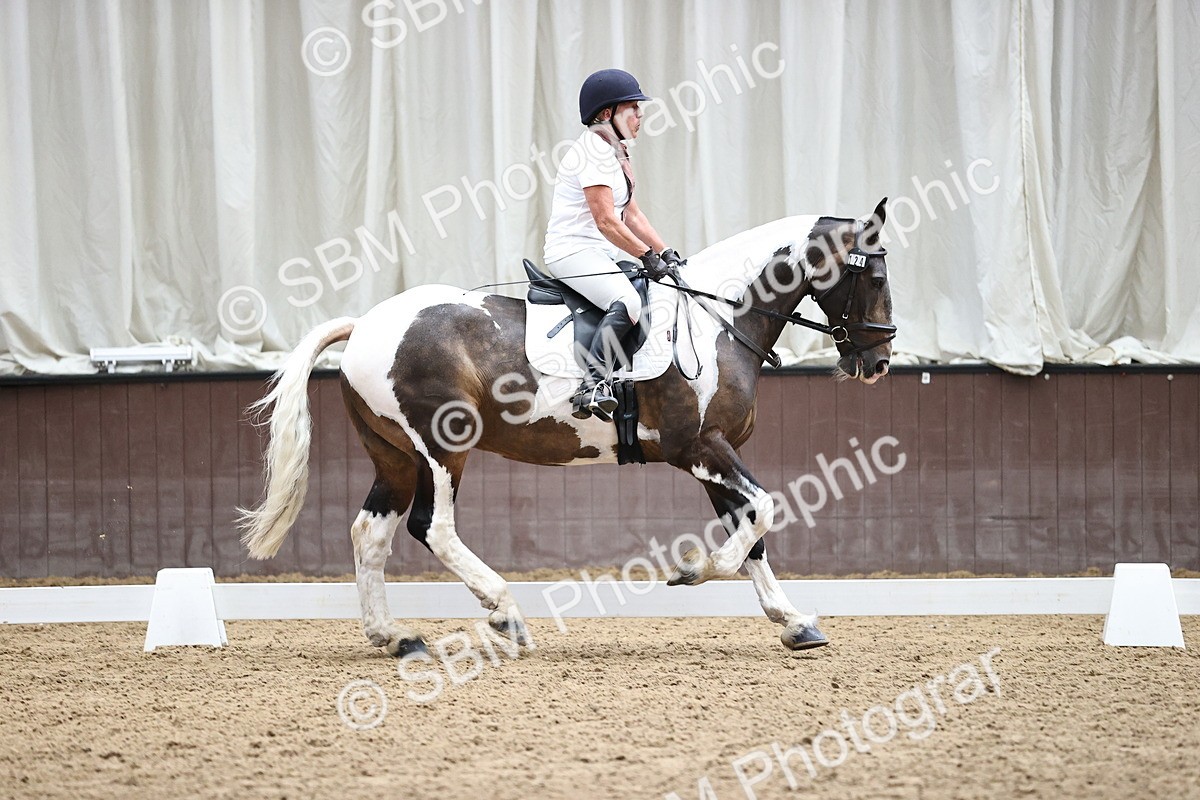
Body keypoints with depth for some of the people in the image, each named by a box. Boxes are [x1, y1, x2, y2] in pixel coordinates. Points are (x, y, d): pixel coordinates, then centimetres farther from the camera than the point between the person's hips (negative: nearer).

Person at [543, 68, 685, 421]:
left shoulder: (613, 151, 20)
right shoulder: (594, 149, -12)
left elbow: (631, 214, 21)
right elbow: (606, 221, -19)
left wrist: (665, 253, 10)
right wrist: (648, 256, -18)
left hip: (598, 255, 11)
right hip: (573, 250, -11)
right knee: (627, 302, -32)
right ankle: (592, 385, -40)